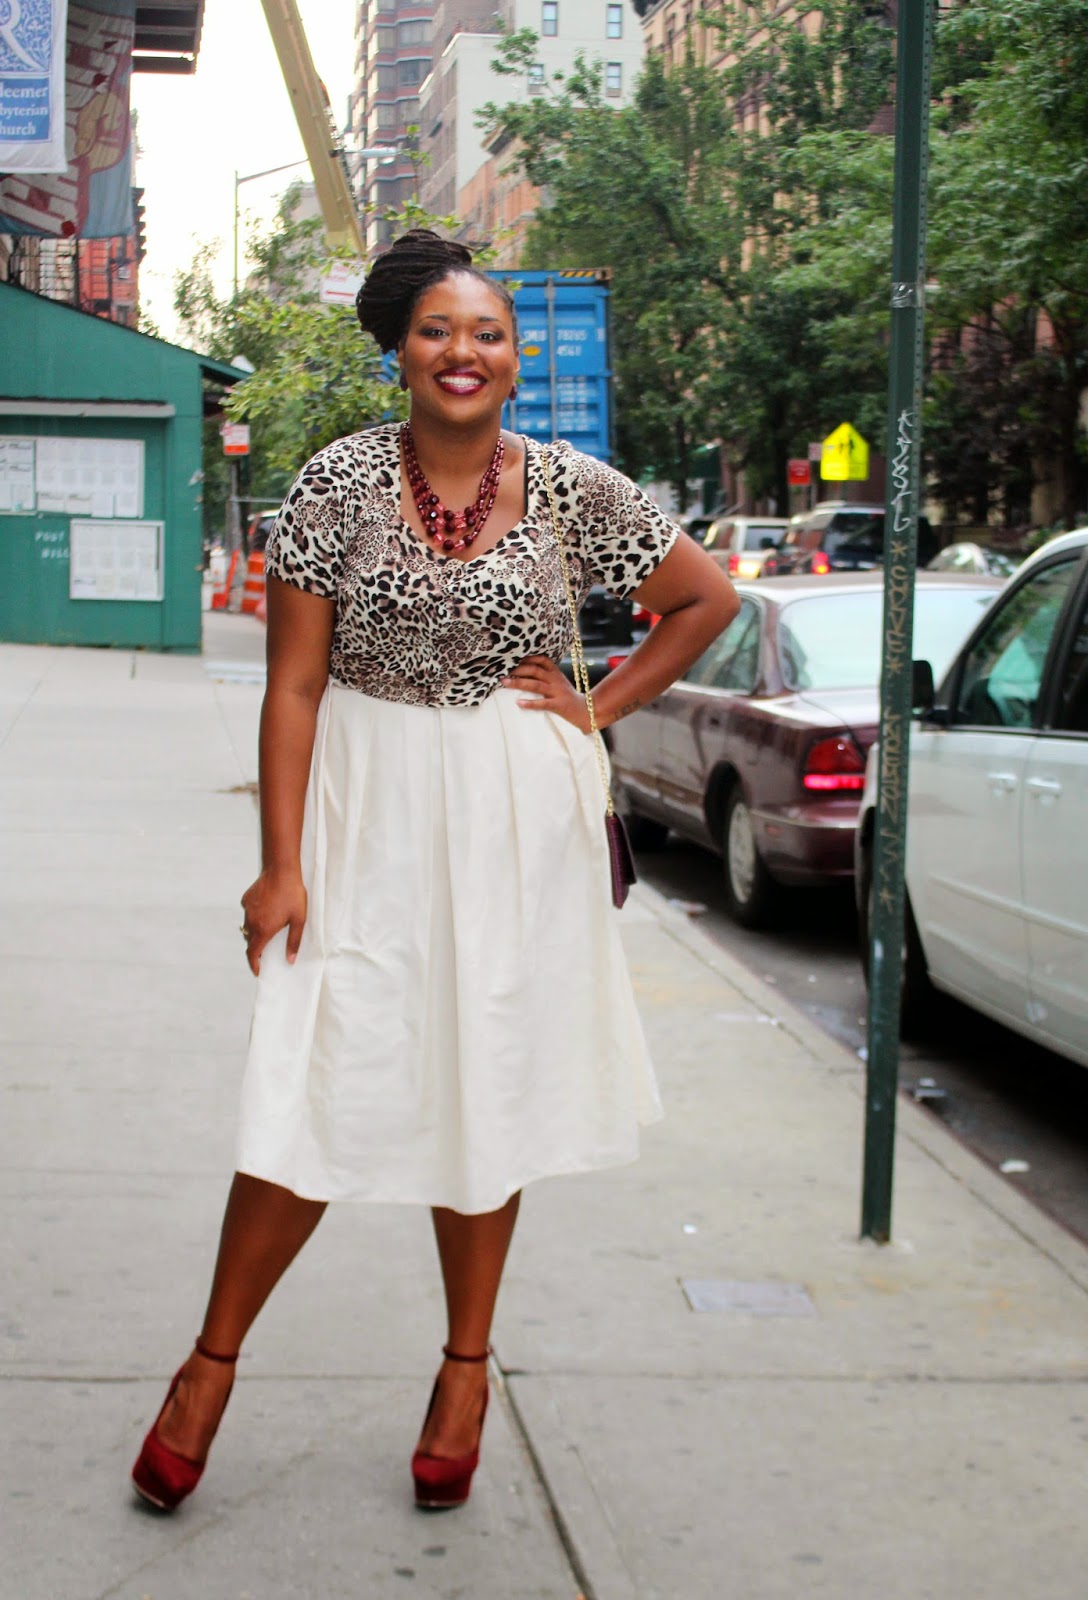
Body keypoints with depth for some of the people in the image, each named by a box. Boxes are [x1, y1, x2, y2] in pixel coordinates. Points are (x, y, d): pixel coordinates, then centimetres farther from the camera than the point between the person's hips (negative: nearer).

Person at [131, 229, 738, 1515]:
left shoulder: (573, 489, -1)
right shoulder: (342, 481, -6)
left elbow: (708, 599, 12)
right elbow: (293, 683, -6)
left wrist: (599, 708, 2)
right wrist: (282, 863, -11)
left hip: (516, 816, 2)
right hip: (367, 810, -1)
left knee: (488, 1089, 9)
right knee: (323, 1089, -4)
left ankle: (467, 1365, 25)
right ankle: (212, 1362, 14)